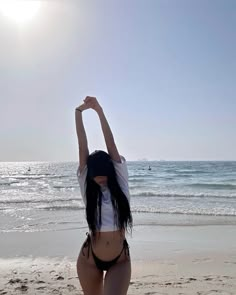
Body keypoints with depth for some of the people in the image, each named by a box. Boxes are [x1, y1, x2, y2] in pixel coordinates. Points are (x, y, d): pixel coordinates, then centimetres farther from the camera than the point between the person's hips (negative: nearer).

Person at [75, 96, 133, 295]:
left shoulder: (120, 183, -7)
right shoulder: (87, 187, -5)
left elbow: (111, 144, -13)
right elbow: (82, 148, -11)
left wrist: (99, 111, -15)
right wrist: (79, 112, -15)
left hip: (120, 260, -1)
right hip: (90, 259, 1)